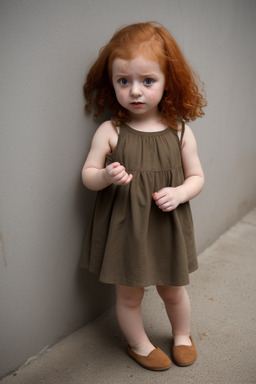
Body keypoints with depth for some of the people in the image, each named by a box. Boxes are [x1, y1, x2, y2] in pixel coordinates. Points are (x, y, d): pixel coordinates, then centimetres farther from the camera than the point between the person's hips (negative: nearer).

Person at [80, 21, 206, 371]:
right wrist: (105, 176, -25)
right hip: (124, 228, -1)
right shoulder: (110, 131, -10)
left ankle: (182, 335, 51)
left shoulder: (180, 132, -6)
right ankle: (139, 344, 44)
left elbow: (196, 177, 2)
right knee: (129, 294, 15)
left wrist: (179, 193, -18)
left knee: (173, 290, 21)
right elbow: (88, 174, -3)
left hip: (168, 227, 1)